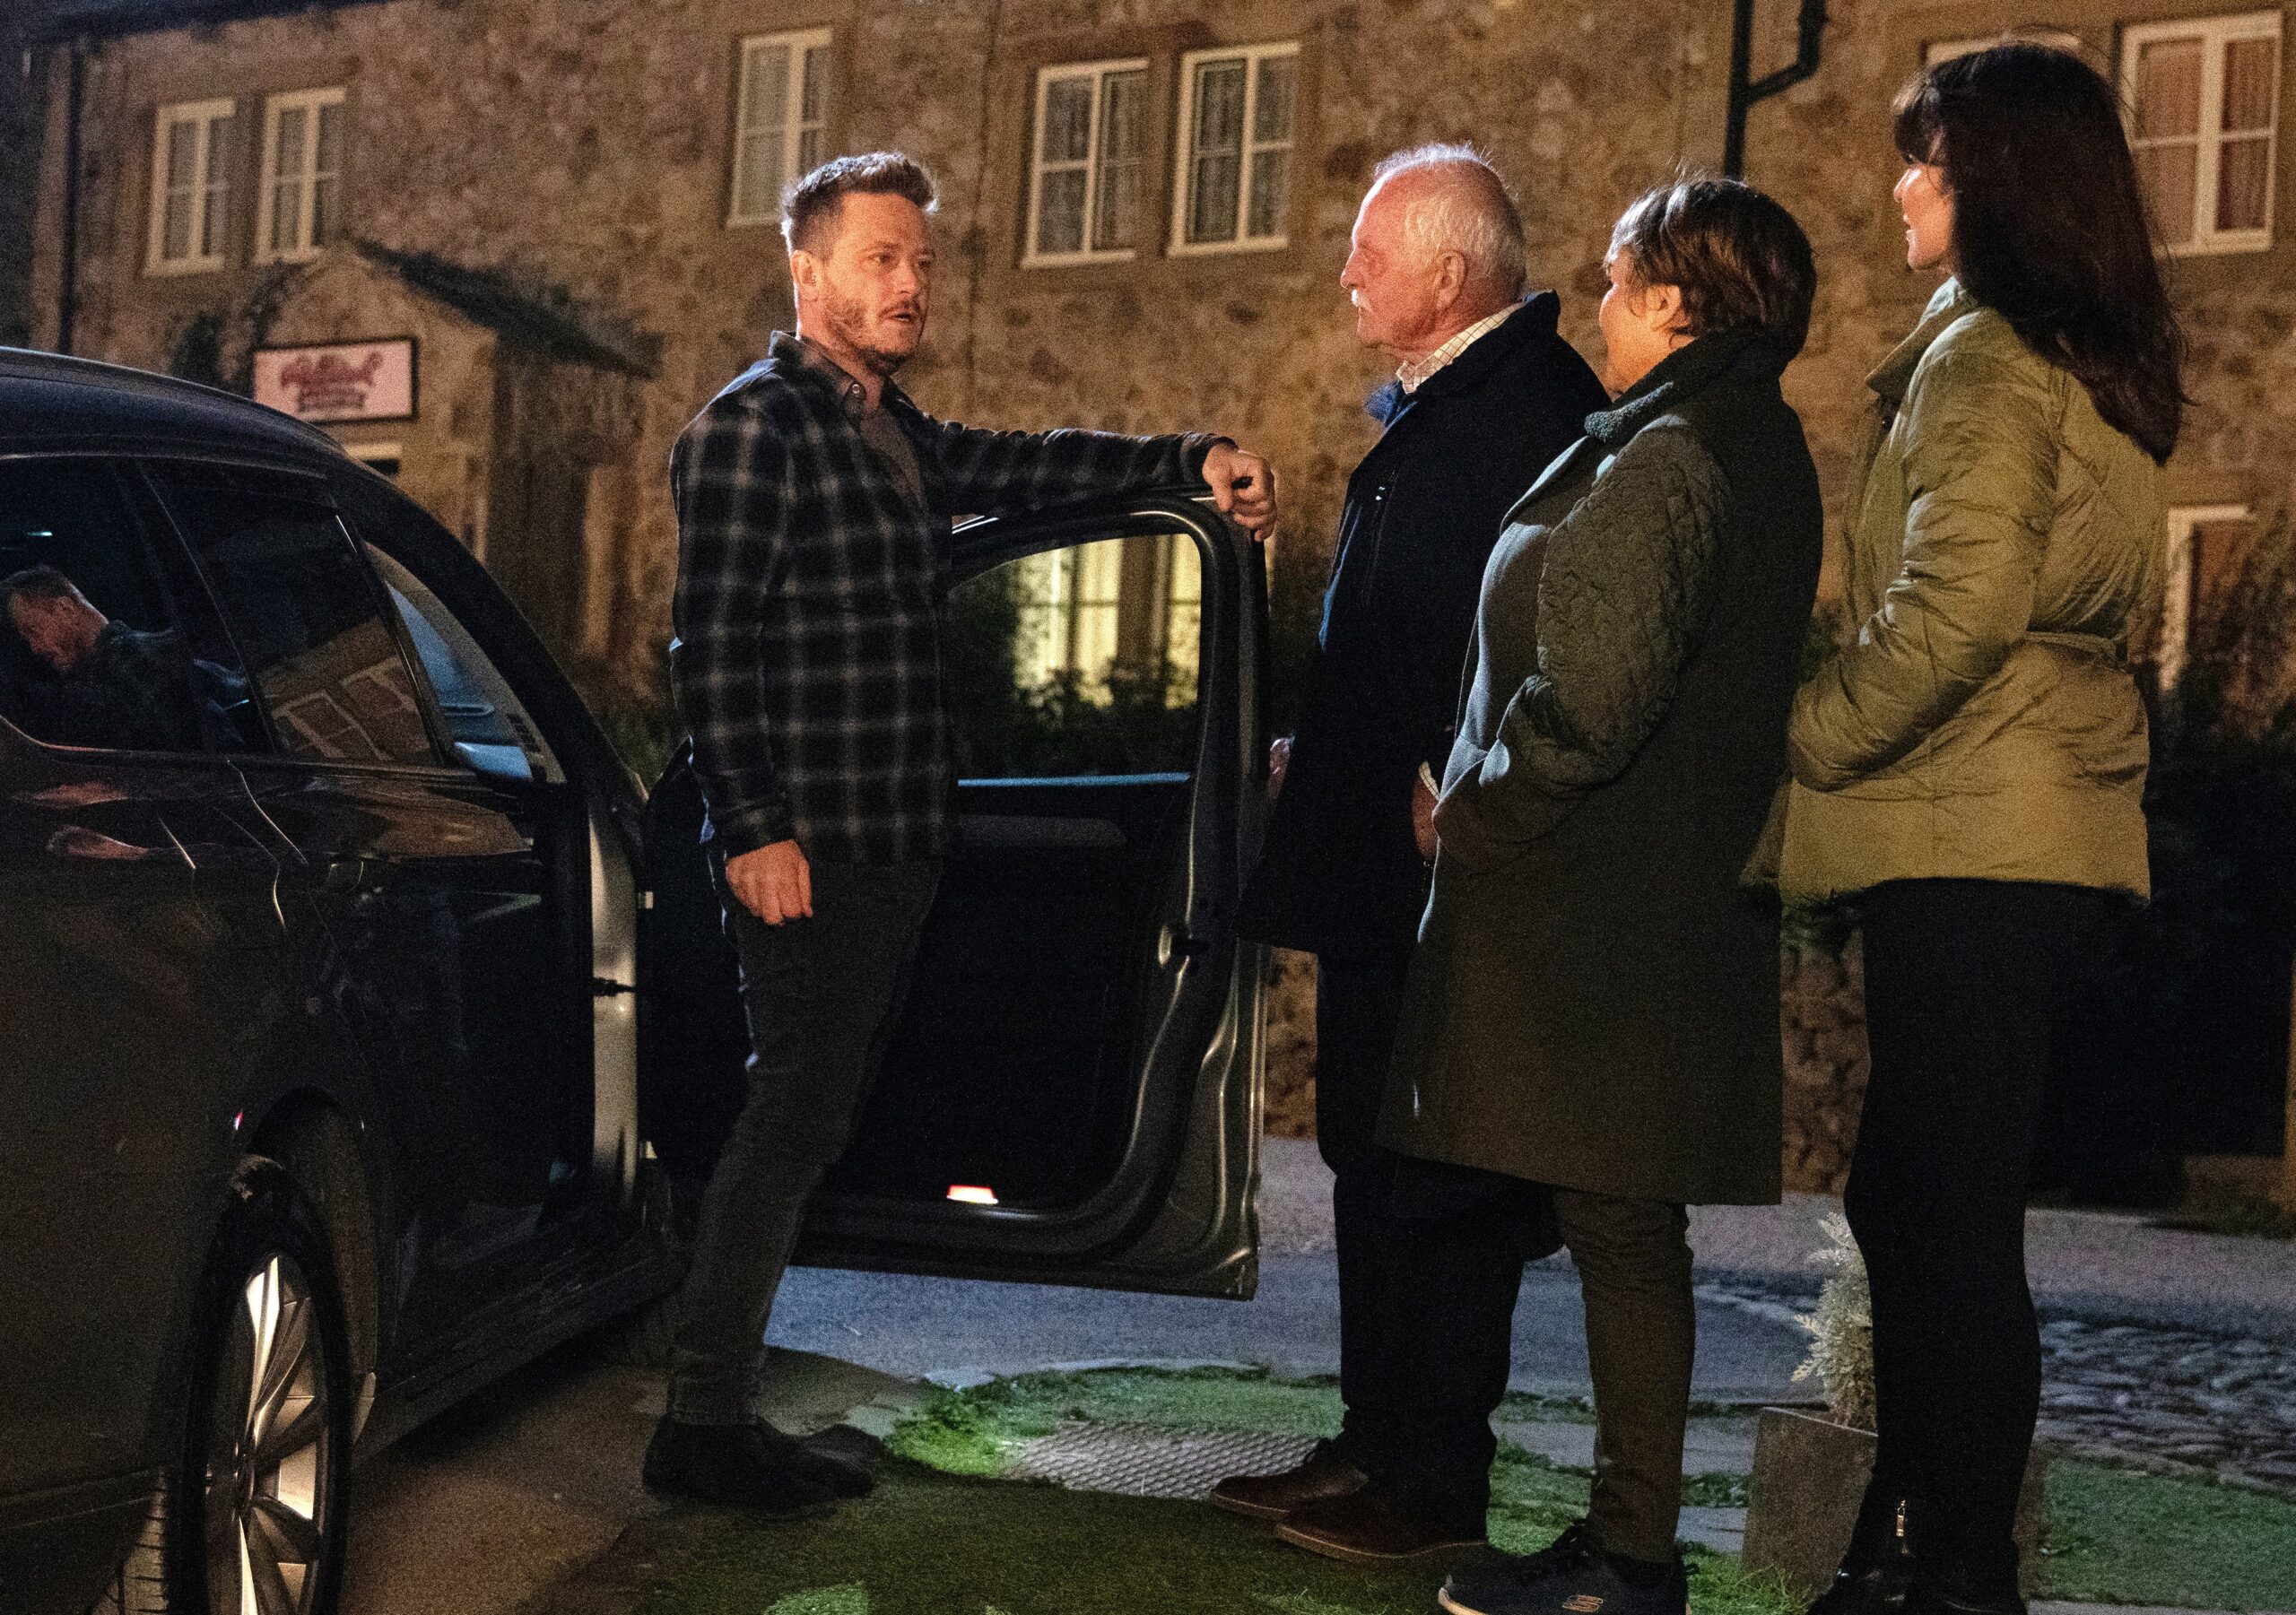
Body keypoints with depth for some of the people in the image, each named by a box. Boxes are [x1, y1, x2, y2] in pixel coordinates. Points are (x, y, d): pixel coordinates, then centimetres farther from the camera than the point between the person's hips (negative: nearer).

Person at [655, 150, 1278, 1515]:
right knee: (796, 1117, -8)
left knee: (813, 1122, 10)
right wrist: (755, 830, -19)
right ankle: (703, 1425, 0)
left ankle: (725, 1410, 18)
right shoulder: (757, 426, -8)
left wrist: (1193, 459, 1)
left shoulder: (902, 437, 20)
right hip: (809, 848, -9)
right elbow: (714, 647, -13)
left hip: (896, 843, 9)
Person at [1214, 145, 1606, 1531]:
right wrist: (1320, 749, 18)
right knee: (1376, 1153, 15)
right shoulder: (1429, 400, 18)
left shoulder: (1530, 401, -15)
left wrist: (1452, 796, -21)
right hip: (1379, 857, 10)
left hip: (1439, 860, -10)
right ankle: (1381, 1437, 25)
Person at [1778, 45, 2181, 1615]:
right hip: (2045, 836, 9)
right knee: (1906, 1194, 15)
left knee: (1949, 1212, -3)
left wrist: (1806, 733, -7)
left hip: (1970, 841, -9)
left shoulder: (1985, 359, -10)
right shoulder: (2099, 365, 18)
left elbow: (1955, 608, -21)